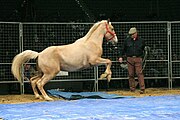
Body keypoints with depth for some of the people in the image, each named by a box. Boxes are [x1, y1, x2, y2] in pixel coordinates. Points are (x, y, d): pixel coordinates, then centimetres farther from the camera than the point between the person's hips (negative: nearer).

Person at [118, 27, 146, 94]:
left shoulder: (141, 41, 7)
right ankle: (132, 89, 10)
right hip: (130, 59, 2)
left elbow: (143, 49, 19)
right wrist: (121, 56, 8)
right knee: (131, 74, 2)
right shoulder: (127, 40, 9)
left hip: (138, 59, -2)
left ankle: (142, 89, -10)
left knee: (139, 73, -10)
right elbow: (123, 49, 14)